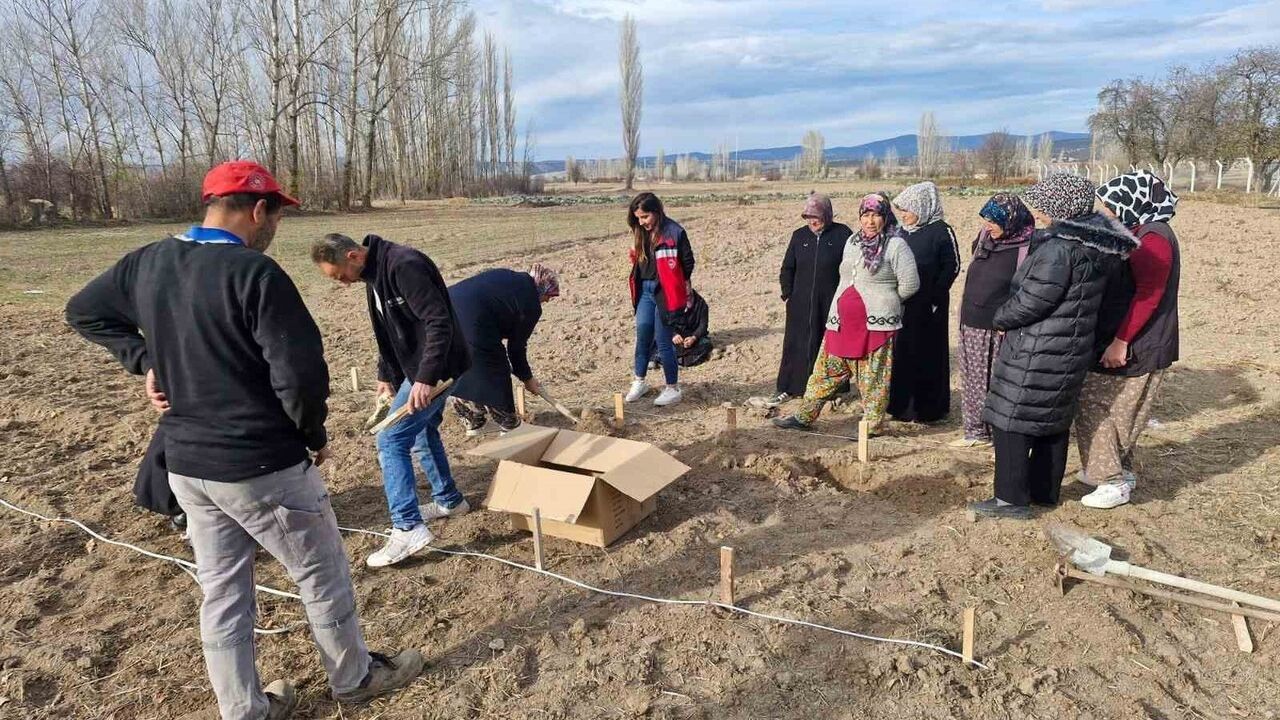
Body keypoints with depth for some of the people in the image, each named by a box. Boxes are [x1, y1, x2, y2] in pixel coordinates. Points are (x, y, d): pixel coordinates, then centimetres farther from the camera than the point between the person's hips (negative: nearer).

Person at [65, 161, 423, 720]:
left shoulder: (147, 263, 2)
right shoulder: (255, 272, -22)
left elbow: (83, 311, 18)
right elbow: (302, 374, -25)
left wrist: (144, 362, 11)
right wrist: (315, 435, -8)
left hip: (184, 465, 7)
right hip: (262, 467, -7)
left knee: (221, 591, 19)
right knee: (323, 576, 14)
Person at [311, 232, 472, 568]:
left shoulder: (404, 266, -23)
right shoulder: (374, 274, 9)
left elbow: (439, 322, -28)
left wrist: (426, 378, -31)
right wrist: (386, 375, 19)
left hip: (436, 368, -10)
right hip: (418, 368, 10)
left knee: (391, 440, -9)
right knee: (422, 432, 22)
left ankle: (408, 528, -6)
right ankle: (449, 500, 38)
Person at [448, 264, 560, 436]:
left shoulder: (505, 276, 22)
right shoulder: (531, 305, 2)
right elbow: (517, 347, 8)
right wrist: (527, 378, 24)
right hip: (471, 324, -8)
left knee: (458, 371, 24)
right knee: (494, 373, 13)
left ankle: (472, 422, 39)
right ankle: (508, 425, 29)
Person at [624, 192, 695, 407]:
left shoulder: (674, 232, -12)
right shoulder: (641, 233, 9)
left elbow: (687, 264, -7)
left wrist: (686, 292, -1)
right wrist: (637, 290, 12)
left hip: (665, 293, -6)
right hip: (645, 291, 6)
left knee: (664, 341, -2)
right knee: (642, 338, 13)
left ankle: (673, 389, 12)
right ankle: (640, 382, 30)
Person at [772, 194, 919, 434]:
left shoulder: (896, 245, -8)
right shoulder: (853, 242, 13)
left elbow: (910, 284, -7)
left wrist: (887, 302, 6)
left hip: (876, 323, -6)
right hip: (842, 322, 6)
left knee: (873, 377, 2)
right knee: (826, 370, 10)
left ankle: (872, 424, 16)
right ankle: (804, 416, 18)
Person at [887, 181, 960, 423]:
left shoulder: (940, 231, -9)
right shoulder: (903, 232, 9)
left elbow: (952, 267, -10)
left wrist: (935, 297, -15)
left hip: (928, 306, -6)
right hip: (902, 304, 6)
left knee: (926, 354, 2)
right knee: (902, 353, 9)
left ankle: (928, 407, 12)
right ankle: (902, 404, 21)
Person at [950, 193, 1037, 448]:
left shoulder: (1028, 247, -13)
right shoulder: (984, 237, 7)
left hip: (1000, 331, -7)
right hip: (971, 325, 7)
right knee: (973, 381, 15)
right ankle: (977, 432, 28)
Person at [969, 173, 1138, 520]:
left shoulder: (1059, 249, -23)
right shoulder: (1096, 244, 6)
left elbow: (1029, 302, -21)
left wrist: (1000, 319, -4)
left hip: (1038, 351, -9)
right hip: (1071, 348, 9)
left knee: (1011, 420, 0)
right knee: (1055, 420, 17)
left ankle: (1011, 498, 6)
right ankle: (1045, 491, 30)